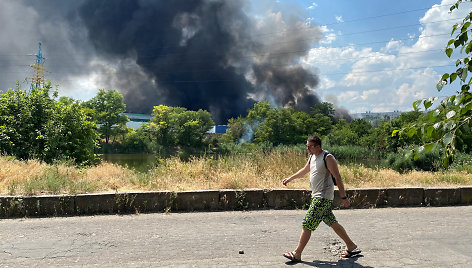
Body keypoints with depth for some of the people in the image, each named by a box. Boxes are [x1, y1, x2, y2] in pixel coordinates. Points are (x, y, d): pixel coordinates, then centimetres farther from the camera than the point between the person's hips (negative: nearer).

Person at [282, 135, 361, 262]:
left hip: (323, 197, -9)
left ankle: (297, 254, -1)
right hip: (317, 196, 9)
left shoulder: (328, 158, -14)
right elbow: (304, 170, 29)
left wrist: (343, 197, -14)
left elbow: (338, 178, -14)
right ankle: (351, 247, 26)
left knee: (307, 225, -8)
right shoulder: (312, 157, 12)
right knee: (332, 223, 14)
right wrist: (290, 178, 33)